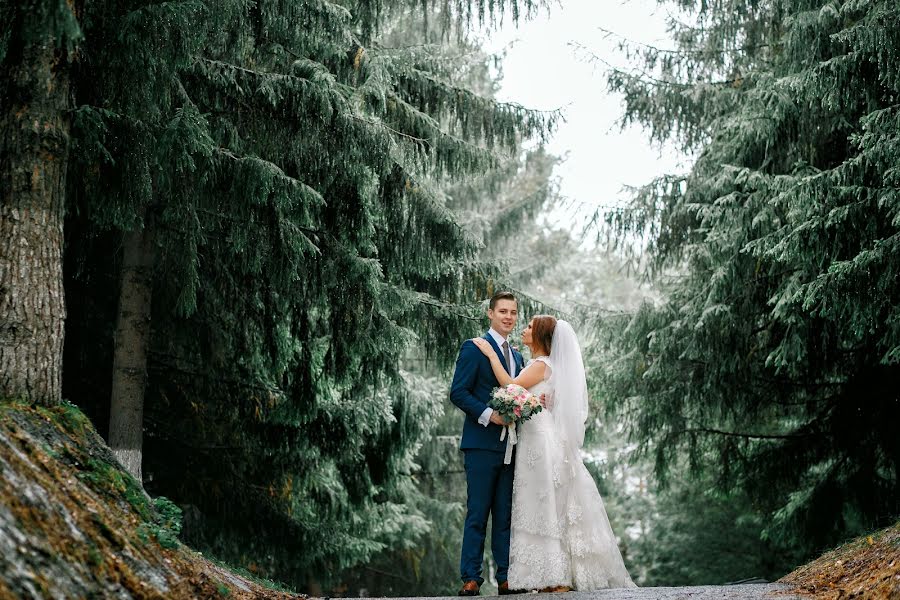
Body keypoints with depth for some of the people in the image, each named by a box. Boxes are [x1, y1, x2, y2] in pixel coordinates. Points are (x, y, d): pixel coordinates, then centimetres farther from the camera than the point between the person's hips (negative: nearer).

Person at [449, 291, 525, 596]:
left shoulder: (517, 356, 19)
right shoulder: (474, 347, -3)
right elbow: (458, 392, -9)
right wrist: (488, 414, -20)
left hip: (511, 445, 6)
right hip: (482, 443, -6)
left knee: (506, 515, 7)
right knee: (477, 513, -5)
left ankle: (506, 577, 10)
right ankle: (471, 578, -1)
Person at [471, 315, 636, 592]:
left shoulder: (542, 364, -10)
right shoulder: (537, 364, 18)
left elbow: (510, 386, -20)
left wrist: (491, 354, -14)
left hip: (543, 441, -9)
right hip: (533, 440, 9)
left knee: (548, 507, -6)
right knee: (543, 507, 8)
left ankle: (559, 578, -4)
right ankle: (553, 577, 10)